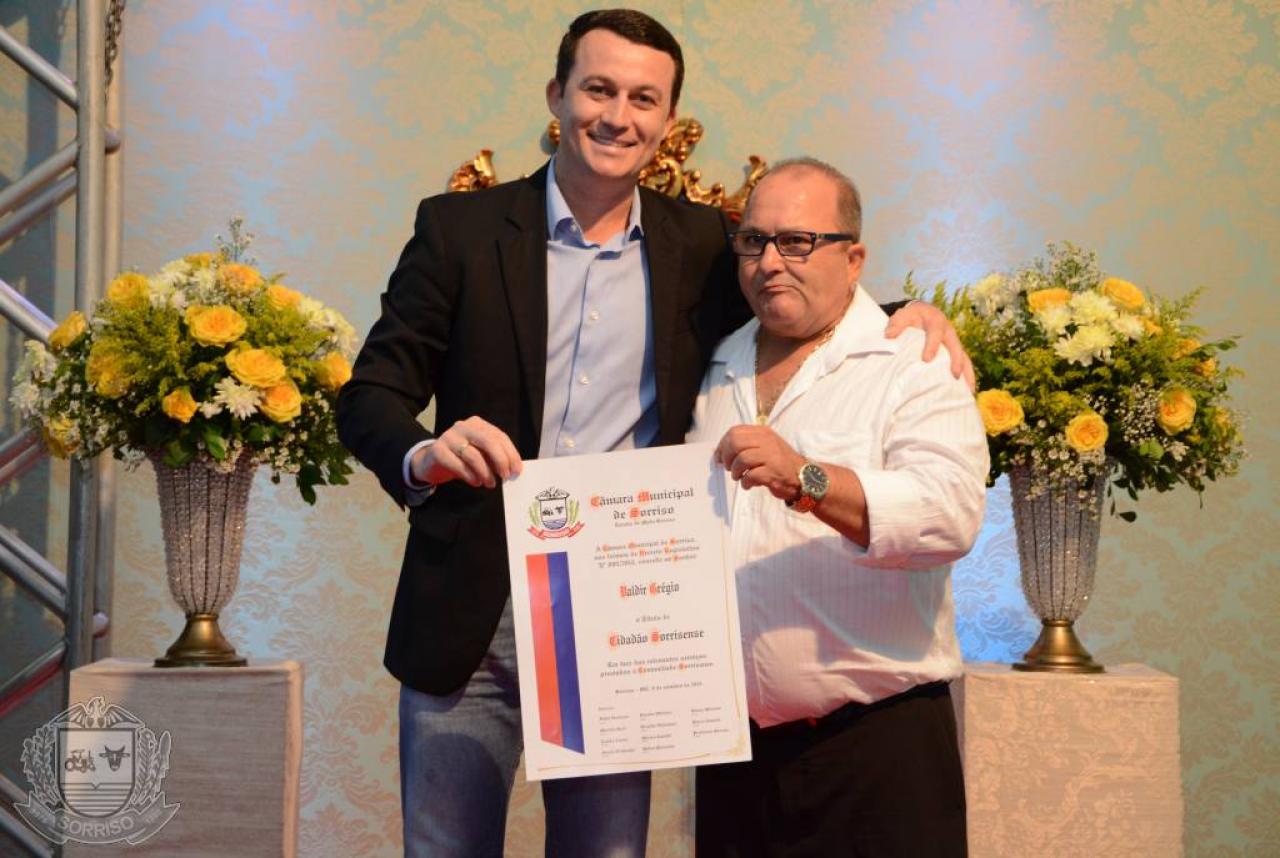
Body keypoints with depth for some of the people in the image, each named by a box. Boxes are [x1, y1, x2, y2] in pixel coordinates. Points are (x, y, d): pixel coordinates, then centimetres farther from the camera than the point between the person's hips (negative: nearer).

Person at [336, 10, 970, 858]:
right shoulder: (460, 229, 0)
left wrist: (905, 314, -2)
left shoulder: (701, 245, 6)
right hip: (470, 623, -1)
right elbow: (370, 395, -3)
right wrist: (425, 454, -26)